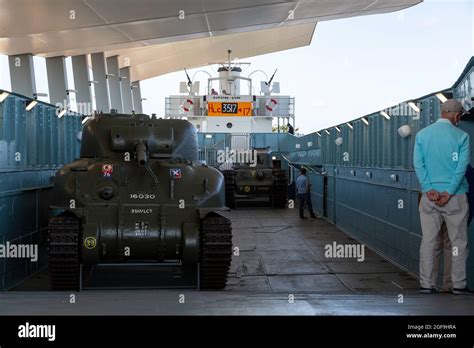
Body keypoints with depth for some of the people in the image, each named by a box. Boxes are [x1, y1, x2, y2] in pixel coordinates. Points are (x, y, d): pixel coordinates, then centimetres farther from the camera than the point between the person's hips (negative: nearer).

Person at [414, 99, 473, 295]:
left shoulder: (422, 135, 5)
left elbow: (418, 164, -2)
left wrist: (429, 189, -7)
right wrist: (449, 193, -12)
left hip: (429, 196, 3)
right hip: (455, 196, -3)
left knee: (428, 242, 6)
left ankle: (426, 285, 9)